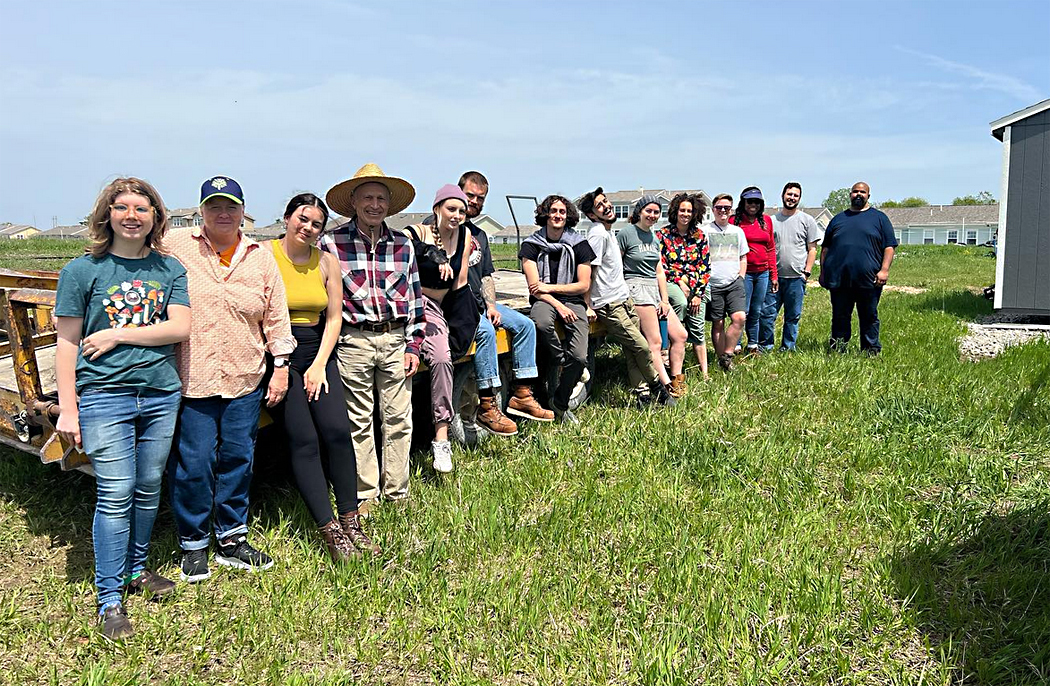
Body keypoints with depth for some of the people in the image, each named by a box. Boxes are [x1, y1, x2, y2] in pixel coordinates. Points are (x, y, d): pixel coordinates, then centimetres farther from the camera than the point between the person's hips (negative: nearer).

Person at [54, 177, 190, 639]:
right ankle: (109, 599, 6)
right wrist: (67, 408, -5)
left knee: (149, 490, 12)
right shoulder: (83, 270, 0)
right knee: (115, 495, -5)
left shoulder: (169, 269, 7)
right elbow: (67, 343, -1)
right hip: (104, 396, -3)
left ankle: (136, 569, 32)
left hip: (161, 394, 3)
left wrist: (118, 335, -10)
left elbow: (180, 328, -4)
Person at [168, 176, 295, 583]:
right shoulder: (176, 247, 0)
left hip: (245, 380, 3)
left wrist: (281, 366, 9)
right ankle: (193, 546, 19)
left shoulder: (261, 258, 9)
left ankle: (232, 539, 25)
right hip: (191, 380, -3)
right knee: (193, 464, 2)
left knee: (238, 460, 10)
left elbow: (276, 316, 11)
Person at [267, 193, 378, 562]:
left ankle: (351, 523, 0)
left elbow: (334, 318, 9)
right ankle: (331, 532, -5)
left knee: (337, 431, -11)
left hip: (318, 353, 3)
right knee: (304, 440, -10)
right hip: (280, 355, -3)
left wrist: (319, 365, -1)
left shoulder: (326, 262, 9)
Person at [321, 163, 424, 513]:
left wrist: (413, 345, 6)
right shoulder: (331, 243, -1)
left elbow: (415, 298, 12)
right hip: (354, 340, -2)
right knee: (359, 422, 5)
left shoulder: (402, 244, 9)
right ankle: (365, 495, 17)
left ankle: (398, 493, 20)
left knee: (398, 419, 7)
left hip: (395, 339, 3)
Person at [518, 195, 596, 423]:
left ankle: (560, 403, 4)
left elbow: (584, 285, 3)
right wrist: (558, 306, -16)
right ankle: (565, 364, -10)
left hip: (573, 301, 1)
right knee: (541, 322, -40)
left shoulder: (579, 245, 5)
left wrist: (550, 287, -6)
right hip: (544, 301, -1)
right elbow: (534, 286, -4)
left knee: (579, 357, -20)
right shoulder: (531, 245, 2)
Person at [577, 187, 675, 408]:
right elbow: (588, 272, -17)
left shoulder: (608, 231, 14)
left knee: (633, 352, 7)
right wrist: (587, 306, -18)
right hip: (609, 305, -9)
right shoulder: (598, 234, -15)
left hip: (624, 298, 9)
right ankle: (658, 388, 15)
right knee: (641, 347, -5)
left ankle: (644, 396, 12)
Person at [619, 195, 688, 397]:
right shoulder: (626, 233, -5)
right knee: (654, 342, -12)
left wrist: (664, 301, 8)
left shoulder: (654, 238, 16)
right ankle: (667, 387, -12)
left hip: (655, 289, 8)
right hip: (636, 287, -8)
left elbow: (659, 272, 16)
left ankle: (676, 380, 10)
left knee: (679, 335, 3)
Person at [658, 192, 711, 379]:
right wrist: (680, 281, -11)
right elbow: (660, 265, -3)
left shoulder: (699, 235, 6)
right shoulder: (663, 234, 0)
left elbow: (705, 266, 5)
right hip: (671, 282, -2)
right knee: (681, 303, -36)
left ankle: (704, 373, 2)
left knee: (697, 328, -1)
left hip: (696, 286, 2)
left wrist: (698, 293, -3)